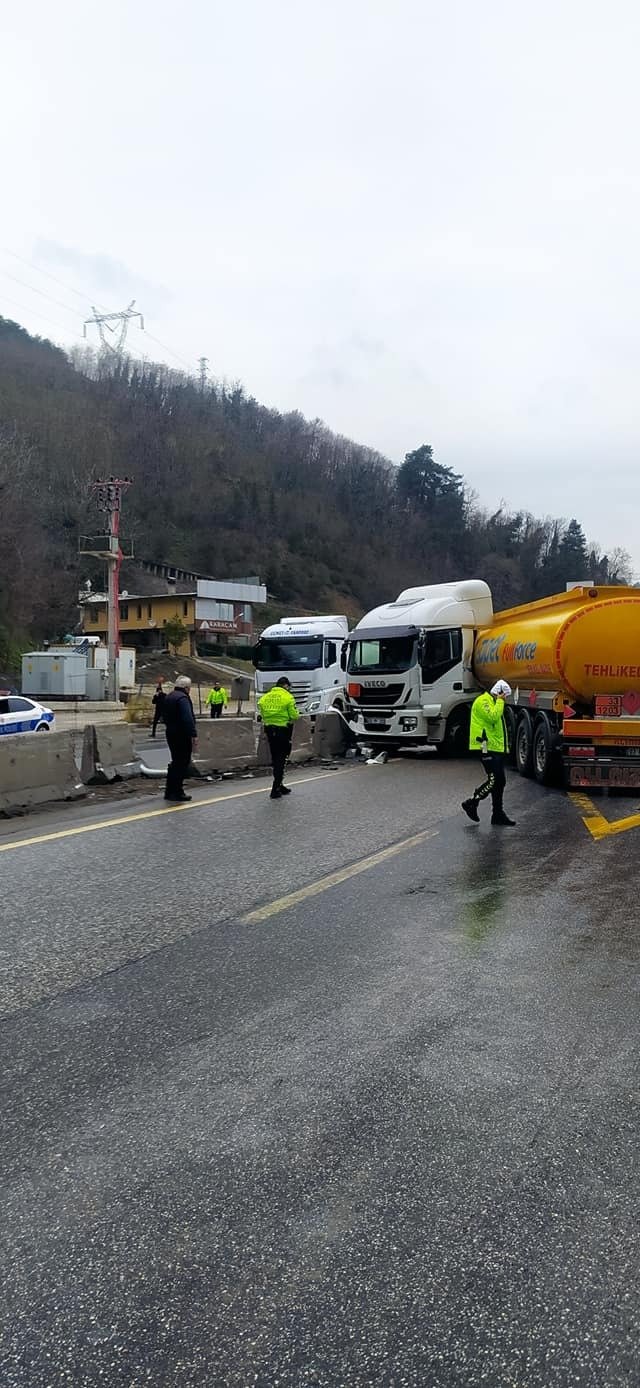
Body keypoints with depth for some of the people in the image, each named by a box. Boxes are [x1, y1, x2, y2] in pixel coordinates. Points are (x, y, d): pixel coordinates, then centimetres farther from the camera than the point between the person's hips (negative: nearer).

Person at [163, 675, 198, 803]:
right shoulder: (182, 698, -17)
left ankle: (169, 791, 22)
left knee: (176, 762, 18)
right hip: (182, 735, -10)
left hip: (170, 733, 10)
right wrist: (194, 734, -25)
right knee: (182, 763, -5)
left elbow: (164, 716, 23)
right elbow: (188, 718, -25)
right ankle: (177, 792, -6)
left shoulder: (169, 697, 14)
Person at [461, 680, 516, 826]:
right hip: (487, 748, -10)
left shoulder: (494, 703, 24)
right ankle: (471, 803, -3)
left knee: (500, 781, 8)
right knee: (494, 780, -15)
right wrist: (500, 701, -13)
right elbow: (493, 717, -24)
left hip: (496, 748, 11)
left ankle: (498, 814, 11)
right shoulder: (483, 701, -9)